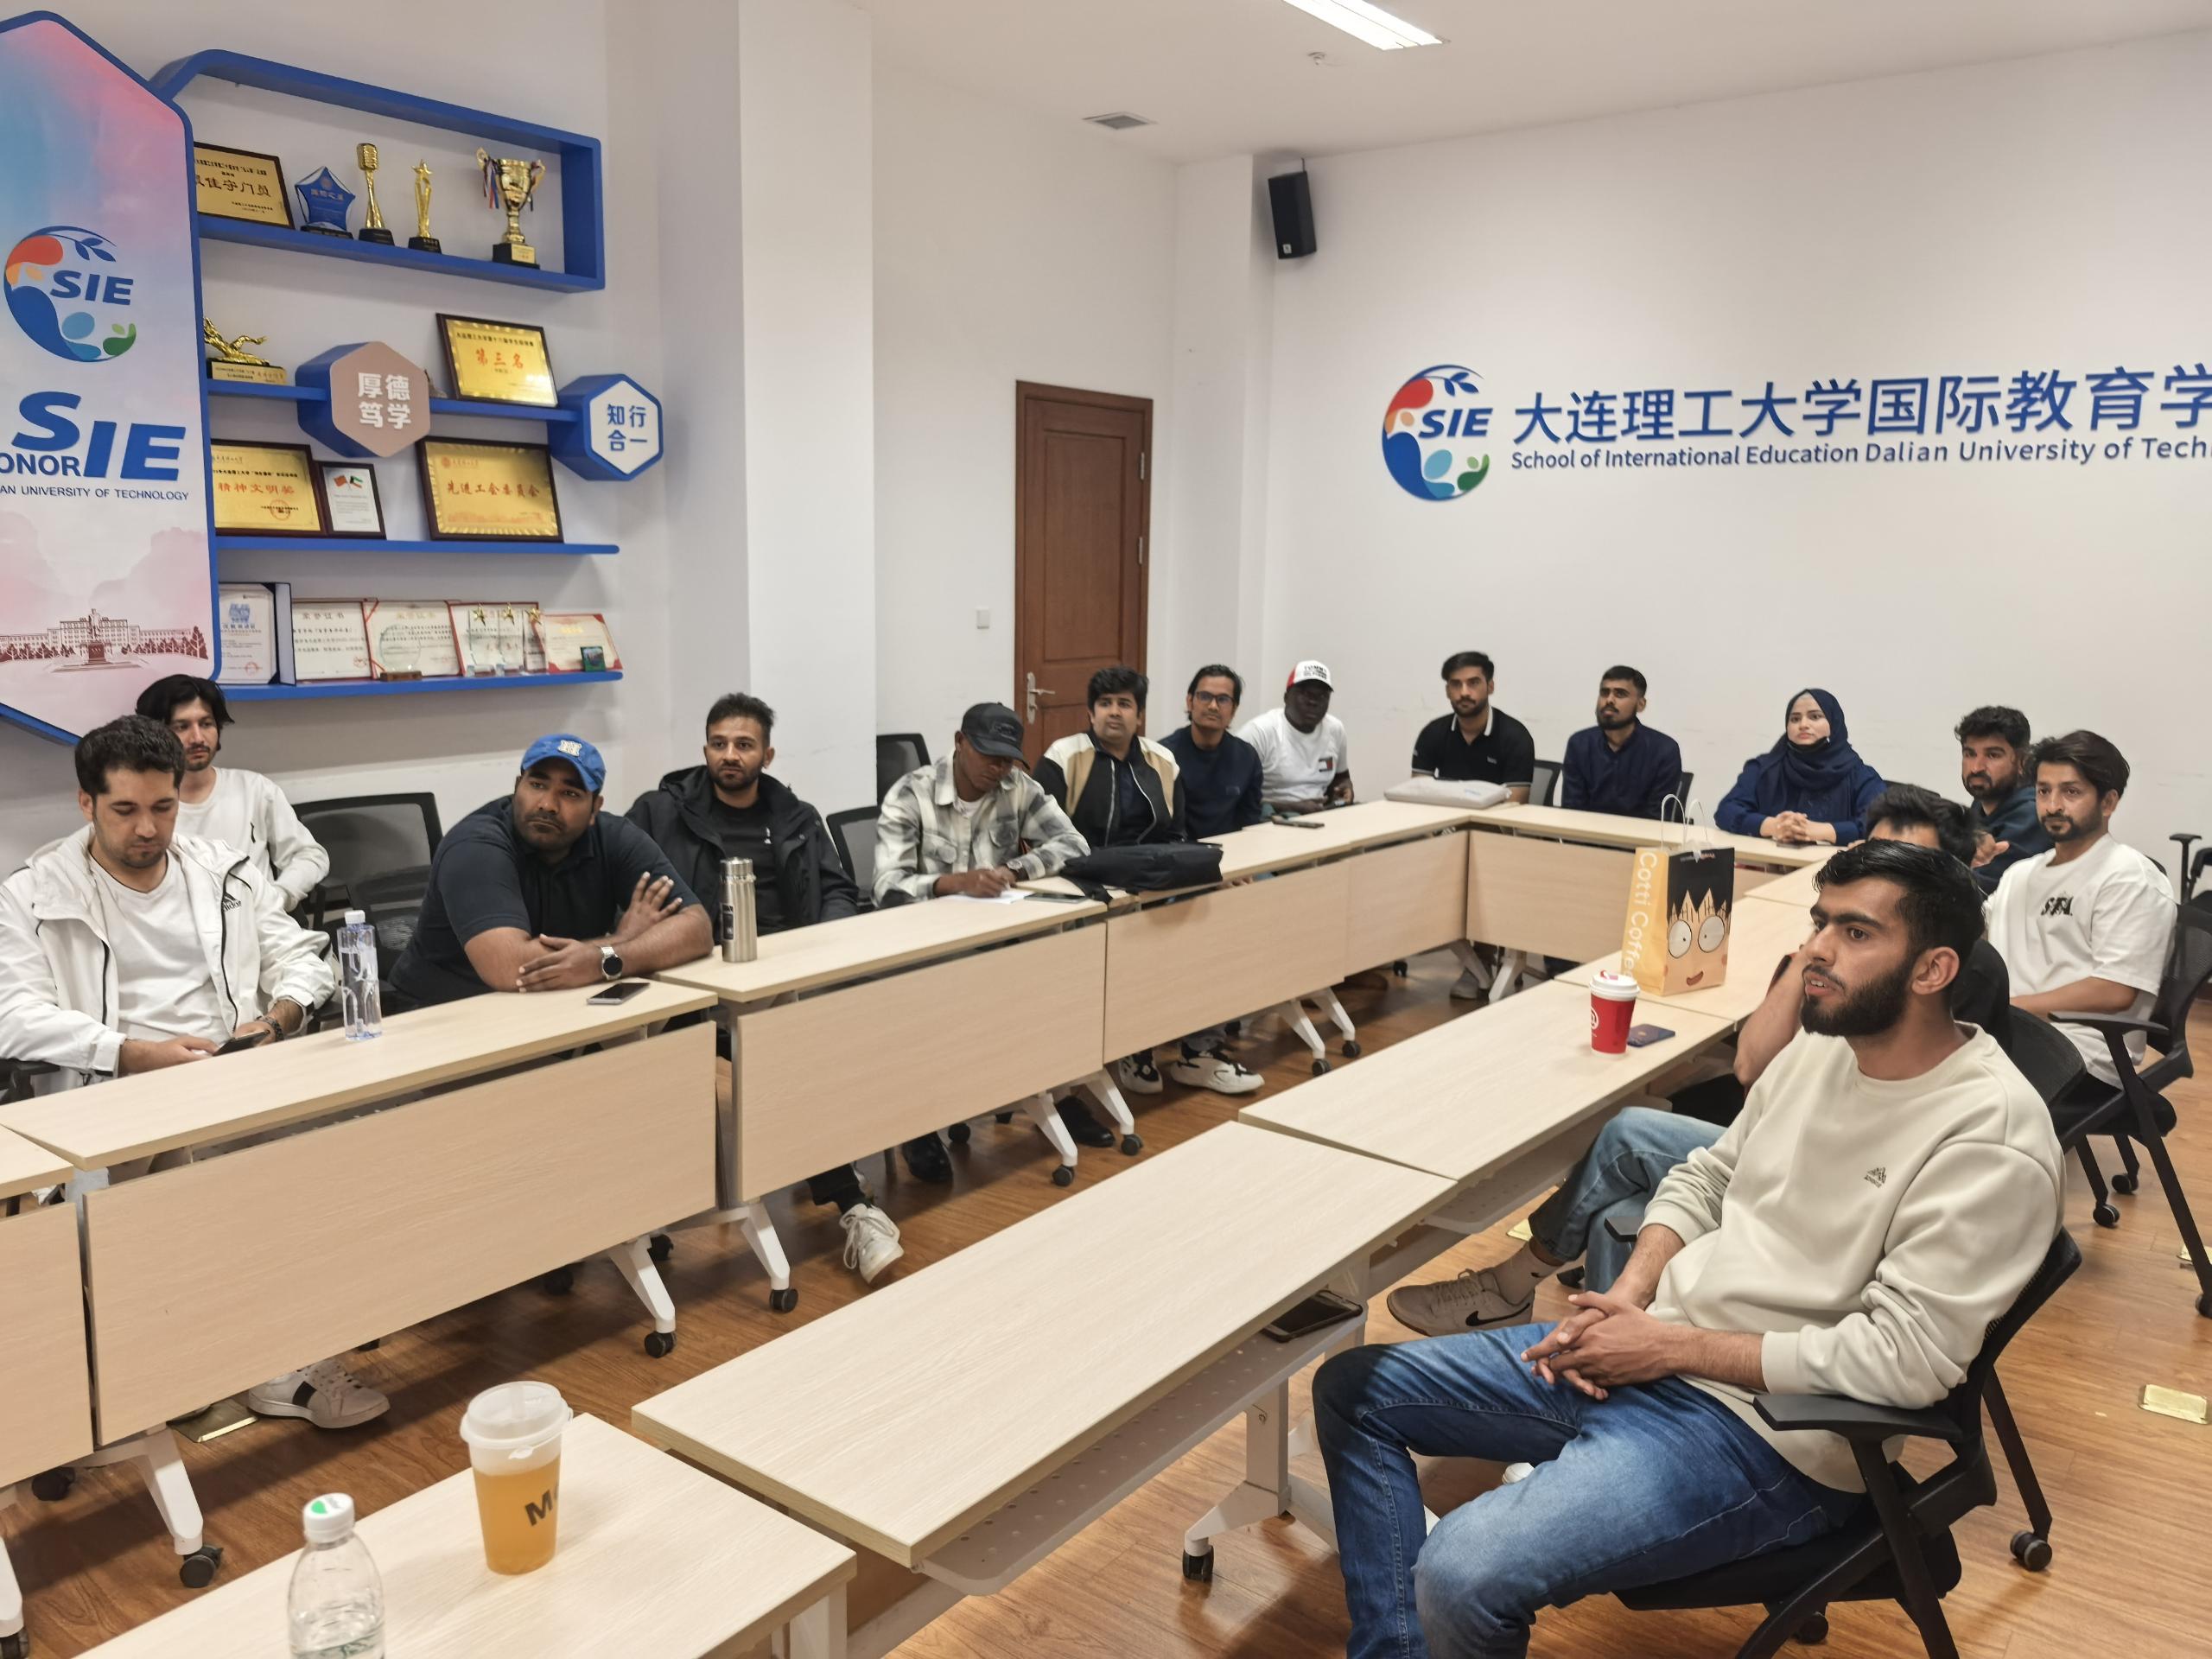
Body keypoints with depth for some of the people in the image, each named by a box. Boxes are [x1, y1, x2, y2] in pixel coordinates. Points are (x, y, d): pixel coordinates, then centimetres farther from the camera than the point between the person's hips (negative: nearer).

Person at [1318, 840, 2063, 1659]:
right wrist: (1629, 1296, -3)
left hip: (1765, 1425, -8)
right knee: (1353, 1391, 6)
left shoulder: (1991, 1139, -18)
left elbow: (1904, 1356, -23)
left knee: (1462, 1575, -28)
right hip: (1646, 1346, 9)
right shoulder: (1823, 1044, 6)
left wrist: (1673, 1346, -17)